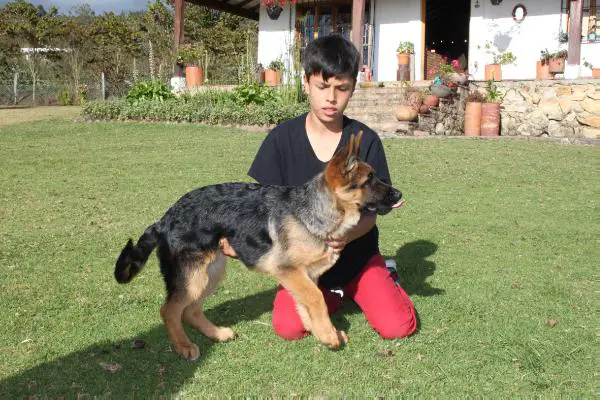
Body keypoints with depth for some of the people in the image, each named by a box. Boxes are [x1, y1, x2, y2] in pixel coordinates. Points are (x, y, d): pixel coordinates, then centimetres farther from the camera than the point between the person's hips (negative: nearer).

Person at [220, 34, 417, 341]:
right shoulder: (282, 138, -8)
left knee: (397, 327, -18)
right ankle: (332, 296, 9)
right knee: (287, 327, -22)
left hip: (357, 254, 0)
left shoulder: (366, 141, -9)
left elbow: (369, 214, -9)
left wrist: (346, 235, -32)